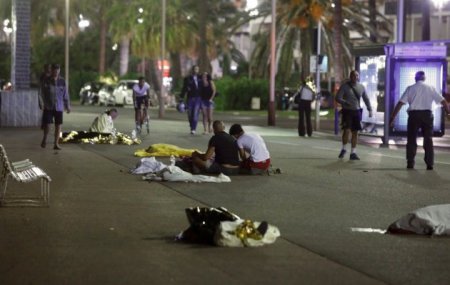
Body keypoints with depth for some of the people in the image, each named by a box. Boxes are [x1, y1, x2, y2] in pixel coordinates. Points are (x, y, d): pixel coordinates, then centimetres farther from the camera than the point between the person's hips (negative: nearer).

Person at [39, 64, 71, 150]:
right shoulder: (46, 81, -2)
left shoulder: (62, 81, 3)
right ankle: (44, 139, 24)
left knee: (58, 125, 2)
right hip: (48, 107, -2)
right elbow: (42, 94, 0)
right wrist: (43, 104, -9)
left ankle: (56, 144, 10)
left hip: (59, 107, 2)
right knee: (47, 124, -3)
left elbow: (65, 94, 8)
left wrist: (67, 106, 9)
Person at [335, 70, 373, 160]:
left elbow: (366, 99, 18)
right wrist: (346, 103, -24)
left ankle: (353, 152, 11)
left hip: (357, 112, 4)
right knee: (347, 130, -15)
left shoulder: (361, 87, 8)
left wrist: (370, 109, 11)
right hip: (347, 111, -4)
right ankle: (344, 148, 8)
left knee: (355, 132, 4)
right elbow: (338, 98, -8)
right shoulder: (345, 86, -4)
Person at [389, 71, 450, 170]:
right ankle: (429, 164, 5)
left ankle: (410, 163, 6)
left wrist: (392, 117, -2)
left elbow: (400, 103, -3)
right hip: (427, 114, 1)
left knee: (411, 139, 8)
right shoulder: (431, 88, 5)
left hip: (414, 114, -1)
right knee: (428, 139, 9)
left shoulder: (410, 88, 2)